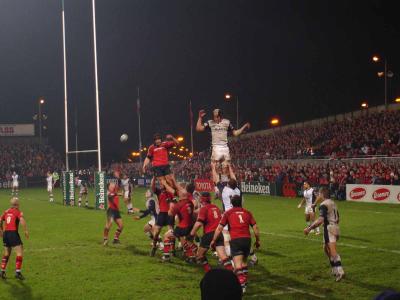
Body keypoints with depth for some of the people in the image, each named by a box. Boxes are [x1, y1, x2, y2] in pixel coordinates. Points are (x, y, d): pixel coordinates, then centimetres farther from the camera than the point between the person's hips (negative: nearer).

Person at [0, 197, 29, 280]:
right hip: (13, 233, -7)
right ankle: (17, 272, -7)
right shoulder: (18, 212, -4)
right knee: (20, 252, -2)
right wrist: (26, 231, -13)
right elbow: (22, 221, -21)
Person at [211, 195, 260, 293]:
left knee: (238, 265, -11)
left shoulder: (228, 213, 10)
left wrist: (213, 241, 13)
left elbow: (219, 228, 5)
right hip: (247, 239, 3)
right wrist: (257, 240, 21)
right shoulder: (247, 213, 16)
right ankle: (244, 281, 30)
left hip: (235, 240, -3)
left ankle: (242, 285, -28)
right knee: (244, 262, 24)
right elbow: (255, 228, 10)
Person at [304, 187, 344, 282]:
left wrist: (309, 228, -20)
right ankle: (335, 270, 23)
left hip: (329, 228, -9)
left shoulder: (324, 205, -12)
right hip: (335, 227, 9)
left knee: (333, 252, -13)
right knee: (326, 248, 21)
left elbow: (321, 220, -23)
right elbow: (337, 218, 21)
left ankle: (340, 271, -23)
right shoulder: (333, 203, 16)